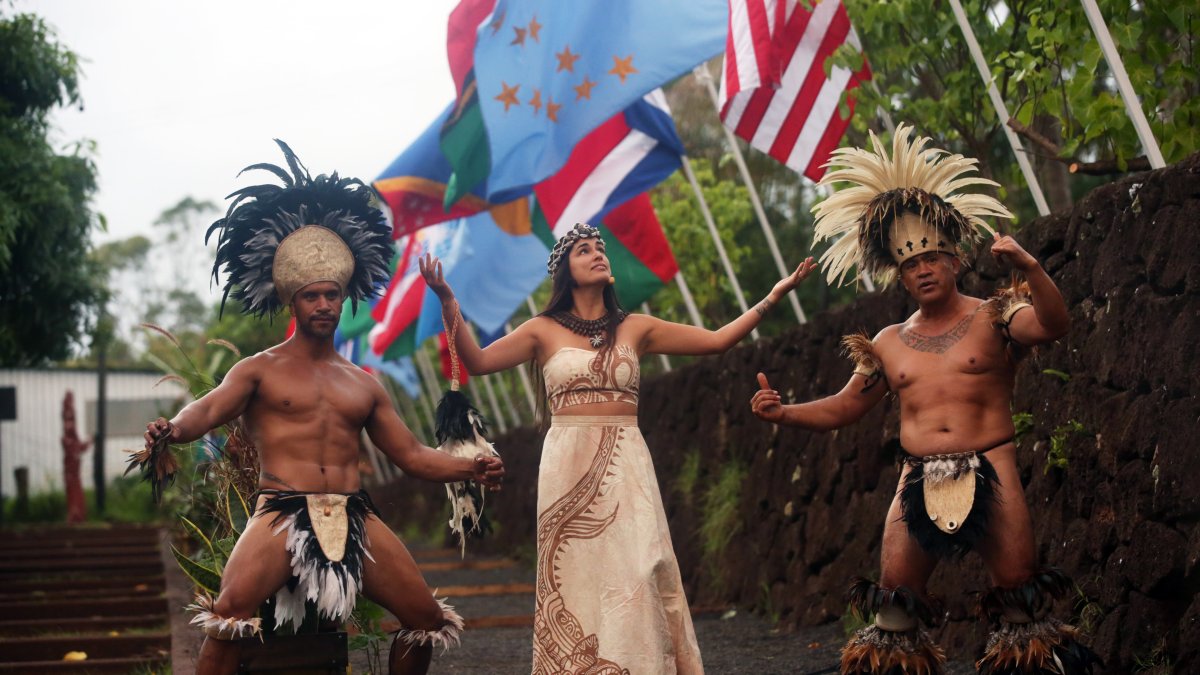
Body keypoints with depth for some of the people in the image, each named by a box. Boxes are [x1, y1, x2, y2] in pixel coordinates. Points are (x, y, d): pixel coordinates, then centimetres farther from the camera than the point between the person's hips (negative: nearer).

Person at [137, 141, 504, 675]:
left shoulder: (363, 385, 20)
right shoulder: (259, 370, 9)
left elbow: (411, 454, 20)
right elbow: (208, 410, -9)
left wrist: (469, 468, 4)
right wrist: (172, 430, -32)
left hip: (355, 518, 4)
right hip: (282, 513, -4)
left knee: (427, 620, -1)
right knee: (229, 611, -28)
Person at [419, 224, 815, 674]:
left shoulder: (636, 329, 11)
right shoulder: (545, 330, 7)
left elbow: (717, 340, 10)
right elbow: (477, 362, 0)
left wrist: (773, 297, 5)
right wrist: (448, 304, -10)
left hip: (626, 466, 1)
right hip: (568, 466, -1)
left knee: (636, 572, -6)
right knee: (576, 577, -1)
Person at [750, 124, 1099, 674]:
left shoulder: (992, 319, 3)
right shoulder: (888, 344, 15)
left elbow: (1053, 325, -16)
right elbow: (844, 407, 21)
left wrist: (1029, 269, -32)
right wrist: (782, 413, 6)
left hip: (989, 472, -3)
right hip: (918, 479, 3)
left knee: (1019, 593, -6)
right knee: (894, 602, -1)